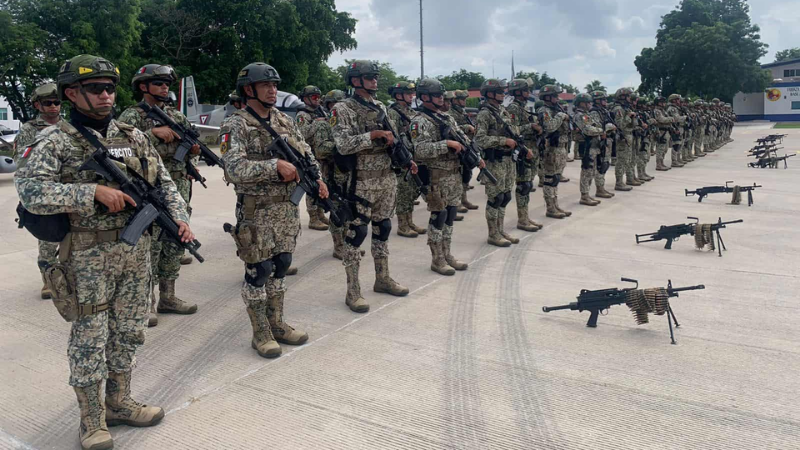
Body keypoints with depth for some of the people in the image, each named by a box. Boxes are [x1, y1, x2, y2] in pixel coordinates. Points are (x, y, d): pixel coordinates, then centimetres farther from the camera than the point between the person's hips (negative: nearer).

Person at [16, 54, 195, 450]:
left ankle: (119, 403, 31)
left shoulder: (134, 136, 8)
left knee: (127, 331, 14)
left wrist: (179, 218, -5)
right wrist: (95, 191, -24)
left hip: (136, 250, 5)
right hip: (89, 256, -5)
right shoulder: (55, 142, -7)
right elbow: (31, 192, -19)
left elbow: (164, 183, 11)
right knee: (90, 338, 4)